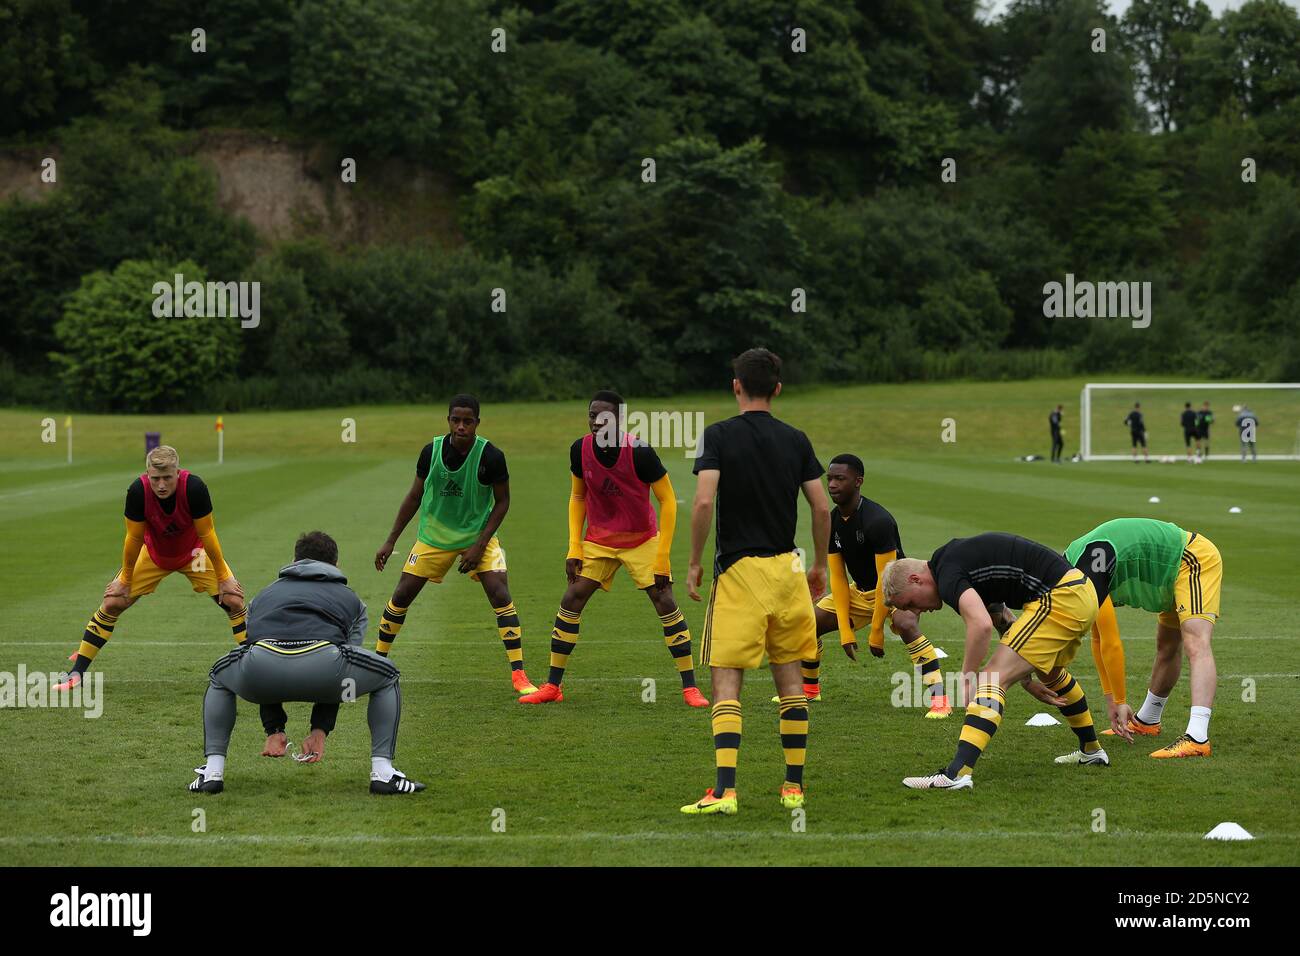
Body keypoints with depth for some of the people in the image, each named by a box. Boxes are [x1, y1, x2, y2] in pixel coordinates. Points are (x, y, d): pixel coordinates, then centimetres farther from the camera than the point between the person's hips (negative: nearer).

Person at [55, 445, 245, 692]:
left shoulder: (194, 488, -34)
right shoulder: (137, 491, -32)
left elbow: (207, 534, -23)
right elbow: (134, 537, -18)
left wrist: (223, 576, -17)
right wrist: (125, 579, -9)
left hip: (193, 553, -1)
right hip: (153, 554, 1)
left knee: (233, 601, -14)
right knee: (112, 603, -7)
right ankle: (76, 673, 4)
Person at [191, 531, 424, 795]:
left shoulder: (263, 595, 40)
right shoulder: (350, 599, 35)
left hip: (260, 666, 2)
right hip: (321, 665, -2)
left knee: (219, 680, 38)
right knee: (387, 679, 28)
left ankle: (212, 771, 23)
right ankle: (383, 773, 17)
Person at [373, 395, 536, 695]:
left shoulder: (491, 456, -19)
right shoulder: (432, 451, -12)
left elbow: (502, 501, -8)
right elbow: (415, 496, 3)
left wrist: (480, 544, -16)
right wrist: (390, 542, 5)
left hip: (477, 536, -2)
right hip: (433, 536, 2)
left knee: (501, 596, -18)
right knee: (401, 596, 3)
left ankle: (518, 675, -13)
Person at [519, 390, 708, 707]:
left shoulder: (639, 452, -23)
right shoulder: (580, 450, -11)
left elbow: (668, 500, -15)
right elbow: (577, 497, 5)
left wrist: (662, 555, -18)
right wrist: (574, 547, -3)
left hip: (642, 540, -3)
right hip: (598, 541, 3)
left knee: (665, 604, -10)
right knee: (571, 601, -5)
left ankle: (690, 687, 0)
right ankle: (552, 686, 6)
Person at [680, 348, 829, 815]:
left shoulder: (719, 435, -6)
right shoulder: (795, 440, 5)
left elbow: (704, 501, -16)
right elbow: (821, 508, 4)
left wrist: (694, 563, -4)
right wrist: (820, 566, 18)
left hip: (738, 570, -4)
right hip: (786, 567, 4)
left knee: (726, 679, -3)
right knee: (789, 675, 12)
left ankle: (724, 790, -14)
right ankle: (794, 786, 13)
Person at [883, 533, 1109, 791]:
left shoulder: (947, 574, -11)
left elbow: (981, 624, -29)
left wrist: (966, 681, -19)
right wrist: (1027, 680, 20)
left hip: (1059, 599, -10)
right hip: (1081, 590, 10)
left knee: (993, 677, -14)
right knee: (1051, 674, 35)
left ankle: (958, 772, -26)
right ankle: (1091, 751, 51)